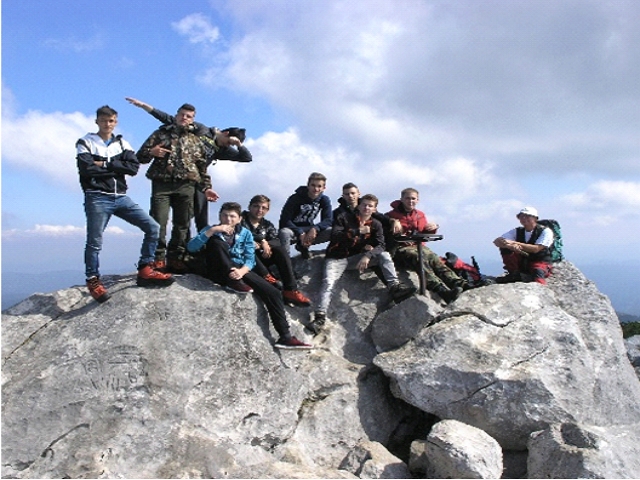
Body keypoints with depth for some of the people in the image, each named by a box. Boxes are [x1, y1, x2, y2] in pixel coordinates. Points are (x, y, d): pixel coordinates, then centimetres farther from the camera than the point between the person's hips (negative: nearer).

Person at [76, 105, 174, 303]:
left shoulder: (122, 143, 15)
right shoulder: (86, 142, 4)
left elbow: (133, 167, -3)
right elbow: (86, 169, -13)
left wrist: (105, 164, -9)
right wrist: (116, 167, -8)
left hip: (121, 197, 4)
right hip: (97, 198, -4)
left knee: (152, 227, -5)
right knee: (94, 242, -4)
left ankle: (145, 270, 1)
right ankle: (93, 281, 13)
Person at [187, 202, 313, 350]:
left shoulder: (245, 233, 10)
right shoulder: (211, 231, 5)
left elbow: (250, 259, 1)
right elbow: (191, 247, -11)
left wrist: (242, 271, -21)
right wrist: (212, 230, -20)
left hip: (240, 270, 2)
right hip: (219, 273, -2)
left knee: (273, 293, -16)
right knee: (216, 242, -28)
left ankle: (285, 337, -15)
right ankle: (233, 283, -27)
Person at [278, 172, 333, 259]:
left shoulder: (324, 200, -6)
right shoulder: (295, 198, -17)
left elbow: (328, 220, -12)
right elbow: (285, 220, -20)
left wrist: (315, 229, -33)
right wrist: (300, 234, -32)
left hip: (308, 230, 4)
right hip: (293, 229, -4)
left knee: (331, 231, -21)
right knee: (284, 232, -39)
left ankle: (303, 246, -3)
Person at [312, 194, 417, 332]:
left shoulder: (375, 225, 8)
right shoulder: (344, 217, 0)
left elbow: (380, 245, -6)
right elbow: (335, 235, -15)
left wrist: (368, 255, -26)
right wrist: (358, 231, -22)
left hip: (357, 258, 3)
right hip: (337, 257, -3)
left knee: (384, 255, -16)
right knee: (328, 282, -27)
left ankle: (394, 287, -29)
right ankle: (320, 317, -29)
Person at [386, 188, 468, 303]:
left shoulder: (420, 215, 22)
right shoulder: (392, 215, 5)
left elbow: (425, 235, 24)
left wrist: (432, 228, 3)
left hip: (418, 246, 5)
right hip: (399, 248, -5)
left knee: (435, 259, -26)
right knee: (420, 260, -35)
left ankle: (461, 285, -45)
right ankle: (443, 291, -55)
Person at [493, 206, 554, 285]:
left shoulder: (545, 231, -7)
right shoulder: (517, 231, 4)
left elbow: (536, 249, -23)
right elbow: (497, 241, -9)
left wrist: (514, 243, -31)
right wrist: (511, 246, -32)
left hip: (540, 262, -4)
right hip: (521, 264, 5)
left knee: (538, 272, -39)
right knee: (504, 247, -14)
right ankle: (514, 274, -10)